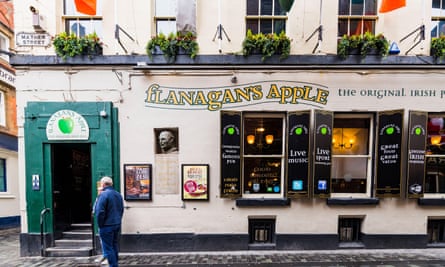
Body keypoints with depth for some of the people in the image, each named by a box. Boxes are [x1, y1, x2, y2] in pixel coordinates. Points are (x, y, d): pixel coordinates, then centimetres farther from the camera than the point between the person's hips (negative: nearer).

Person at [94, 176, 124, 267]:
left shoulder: (103, 194, -15)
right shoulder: (118, 194, 9)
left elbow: (99, 212, -20)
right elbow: (121, 210, 14)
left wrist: (100, 225, -9)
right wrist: (118, 221, 18)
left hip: (107, 226, -8)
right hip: (117, 224, 8)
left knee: (108, 248, 1)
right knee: (115, 246, 19)